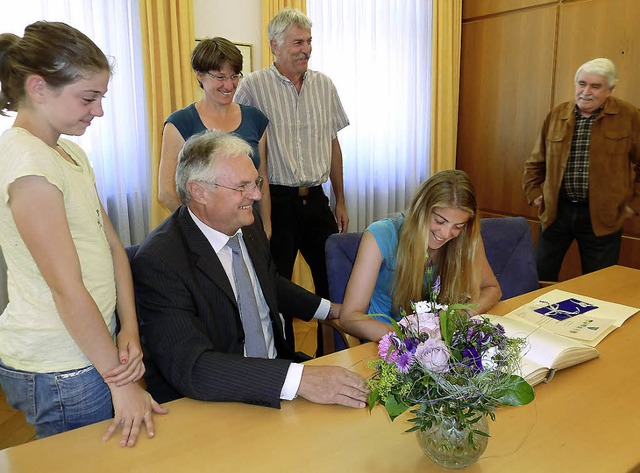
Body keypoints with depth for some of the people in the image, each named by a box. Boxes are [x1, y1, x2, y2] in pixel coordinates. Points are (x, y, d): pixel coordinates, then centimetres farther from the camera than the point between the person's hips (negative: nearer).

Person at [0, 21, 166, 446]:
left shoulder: (71, 152, 8)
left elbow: (111, 245, 6)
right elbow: (67, 287, -21)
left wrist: (129, 330, -4)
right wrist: (121, 381, -14)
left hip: (84, 353, 8)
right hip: (60, 374, -8)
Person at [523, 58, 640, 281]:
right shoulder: (557, 114, 5)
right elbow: (536, 162, 15)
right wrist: (534, 193, 8)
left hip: (602, 215, -2)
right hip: (556, 210, 3)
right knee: (540, 279, 12)